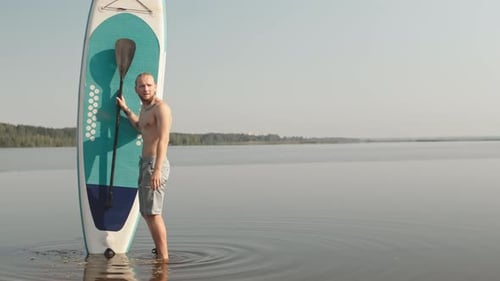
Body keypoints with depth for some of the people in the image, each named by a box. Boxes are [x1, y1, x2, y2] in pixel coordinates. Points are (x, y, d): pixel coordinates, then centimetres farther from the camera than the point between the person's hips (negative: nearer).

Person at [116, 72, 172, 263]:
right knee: (146, 212, 16)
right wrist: (125, 109, 39)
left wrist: (157, 169, -32)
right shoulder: (145, 107, 17)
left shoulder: (161, 107, -12)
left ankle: (164, 258, -9)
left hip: (155, 164, -10)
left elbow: (163, 140, -23)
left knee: (152, 213, -13)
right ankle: (159, 254, 24)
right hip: (145, 163, 10)